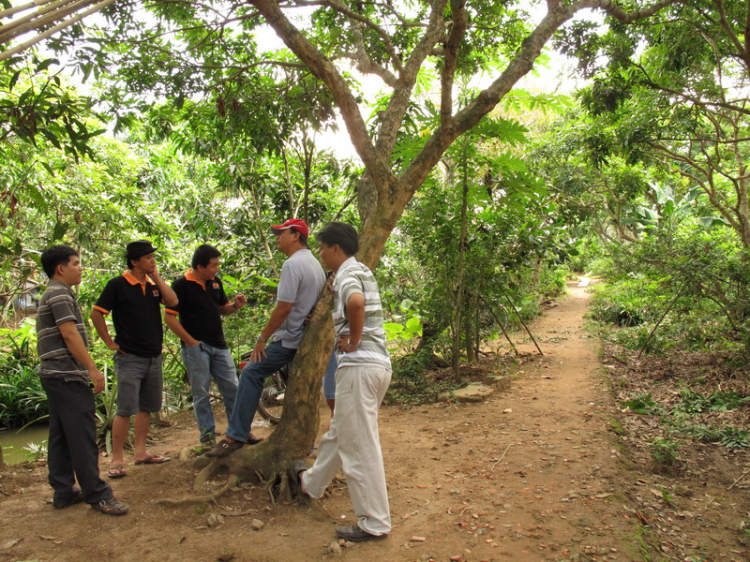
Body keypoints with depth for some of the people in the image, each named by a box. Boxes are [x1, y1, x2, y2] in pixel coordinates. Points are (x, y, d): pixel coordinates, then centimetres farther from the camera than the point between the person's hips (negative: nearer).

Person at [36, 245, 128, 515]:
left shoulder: (52, 294, 20)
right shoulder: (60, 293, -11)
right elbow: (69, 333, -19)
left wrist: (85, 369, 19)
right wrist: (92, 369, -19)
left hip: (55, 374, 10)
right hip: (68, 375, -10)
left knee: (61, 436, 11)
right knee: (82, 436, -8)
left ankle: (63, 492, 17)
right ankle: (97, 494, -4)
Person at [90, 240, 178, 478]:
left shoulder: (152, 285, 9)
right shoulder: (118, 285, -9)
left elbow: (173, 301, -5)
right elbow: (96, 314, -9)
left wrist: (156, 277, -6)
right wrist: (111, 343, -8)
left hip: (153, 357, 7)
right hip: (130, 358, -7)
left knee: (146, 407, 13)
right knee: (126, 409, -7)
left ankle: (140, 452, 23)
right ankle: (117, 460, 1)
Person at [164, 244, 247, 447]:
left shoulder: (215, 282, 9)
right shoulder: (182, 285, -10)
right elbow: (169, 317, -12)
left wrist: (235, 305, -4)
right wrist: (191, 341, -14)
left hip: (219, 346, 6)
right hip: (196, 347, -6)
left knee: (232, 389, 7)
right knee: (201, 394, 3)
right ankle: (208, 436, 12)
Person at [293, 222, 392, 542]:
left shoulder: (347, 273, -12)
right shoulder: (361, 271, 18)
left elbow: (355, 301, -35)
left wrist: (354, 340, -22)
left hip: (360, 366, -10)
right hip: (377, 362, 10)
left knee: (360, 446, -1)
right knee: (340, 433, 25)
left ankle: (375, 523, 9)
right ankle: (311, 483, 44)